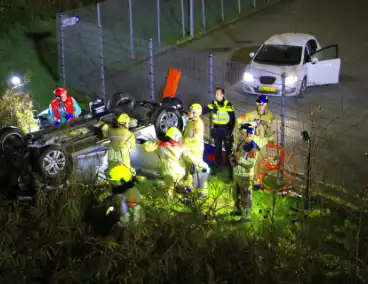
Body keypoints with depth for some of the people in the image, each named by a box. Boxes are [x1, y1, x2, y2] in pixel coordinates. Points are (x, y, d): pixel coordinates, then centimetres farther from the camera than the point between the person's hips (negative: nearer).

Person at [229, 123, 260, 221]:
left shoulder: (252, 147, -19)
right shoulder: (240, 143, 7)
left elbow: (250, 164, -24)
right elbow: (235, 153, 18)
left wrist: (239, 159, -24)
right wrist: (232, 158, -4)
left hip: (245, 176, -9)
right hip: (236, 174, 9)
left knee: (245, 196, -1)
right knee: (235, 194, 23)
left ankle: (246, 216, 8)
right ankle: (237, 210, 42)